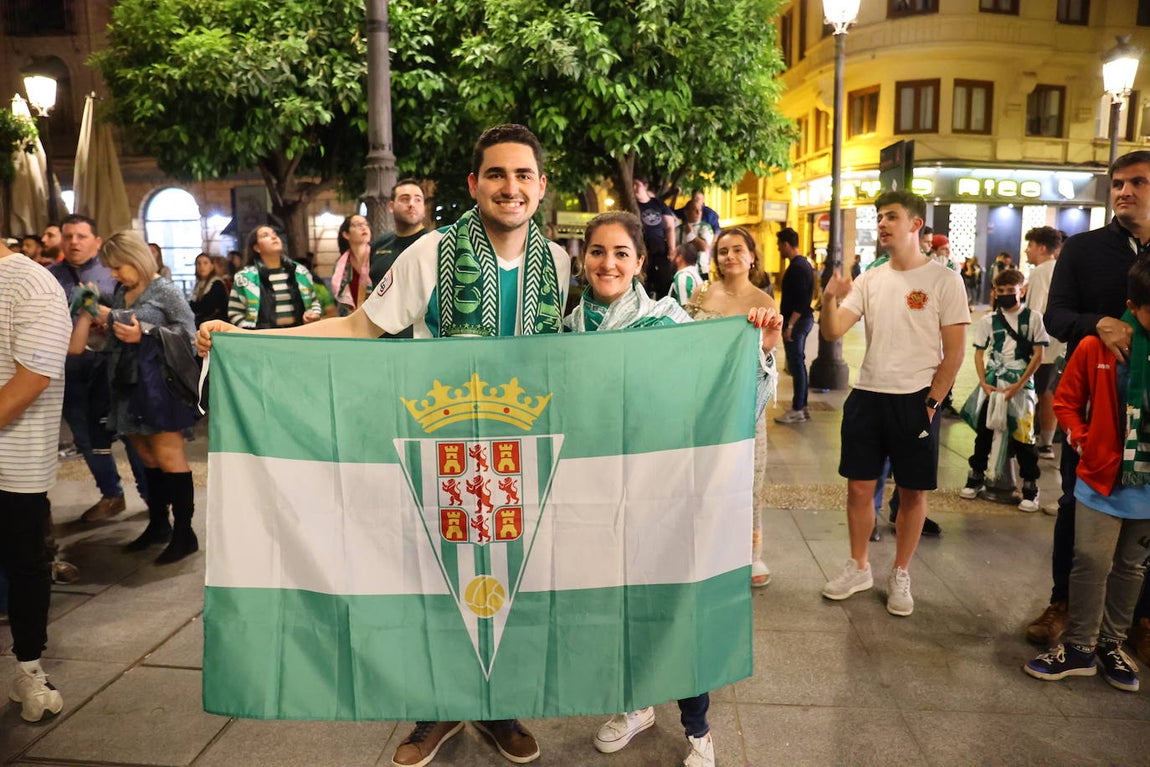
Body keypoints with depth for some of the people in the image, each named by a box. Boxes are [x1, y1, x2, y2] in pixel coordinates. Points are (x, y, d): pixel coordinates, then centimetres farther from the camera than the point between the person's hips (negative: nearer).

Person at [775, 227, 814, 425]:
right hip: (803, 319, 10)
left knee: (796, 364, -5)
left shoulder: (797, 267, -17)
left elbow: (801, 301, -23)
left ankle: (797, 410, 0)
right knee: (798, 363, 14)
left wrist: (790, 325, -22)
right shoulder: (804, 264, 14)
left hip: (797, 321, -10)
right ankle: (801, 405, 21)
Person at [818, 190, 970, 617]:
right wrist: (830, 300, -20)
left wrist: (931, 402, -9)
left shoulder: (943, 280, -5)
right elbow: (832, 332, -2)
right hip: (867, 395, 4)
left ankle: (900, 576, 24)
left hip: (915, 400, -3)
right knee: (859, 486, 9)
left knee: (912, 492, 7)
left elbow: (954, 351, -5)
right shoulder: (870, 280, 7)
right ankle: (858, 568, 26)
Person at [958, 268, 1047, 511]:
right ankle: (976, 477, 23)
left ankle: (1030, 487, 8)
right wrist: (983, 382, -6)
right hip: (991, 384, 3)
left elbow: (1038, 355, -4)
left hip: (1021, 384, -3)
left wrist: (1019, 385, -11)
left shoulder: (1033, 318, -1)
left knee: (1022, 435, -3)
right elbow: (979, 353, 7)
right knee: (984, 431, 9)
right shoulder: (987, 320, 5)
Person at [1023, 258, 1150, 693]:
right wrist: (1083, 443, -7)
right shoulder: (1097, 346, -8)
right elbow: (1065, 402, 3)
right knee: (1092, 562, -1)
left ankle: (1110, 645, 29)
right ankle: (1079, 647, 14)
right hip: (1101, 478, -2)